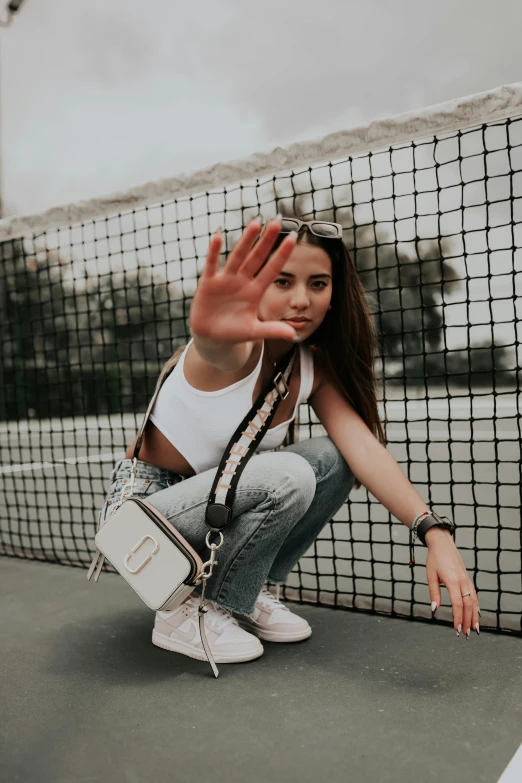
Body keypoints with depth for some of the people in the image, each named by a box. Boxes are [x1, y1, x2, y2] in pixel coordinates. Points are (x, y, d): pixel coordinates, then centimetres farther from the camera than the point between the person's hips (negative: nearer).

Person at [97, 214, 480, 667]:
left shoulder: (314, 368, -4)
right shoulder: (238, 350, -23)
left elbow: (364, 447, -17)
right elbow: (218, 351, -50)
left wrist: (435, 533, -30)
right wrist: (212, 334, -75)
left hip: (214, 500, 6)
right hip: (141, 506, -6)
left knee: (333, 460, -11)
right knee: (287, 475, -29)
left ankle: (249, 594, 2)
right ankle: (189, 613, -9)